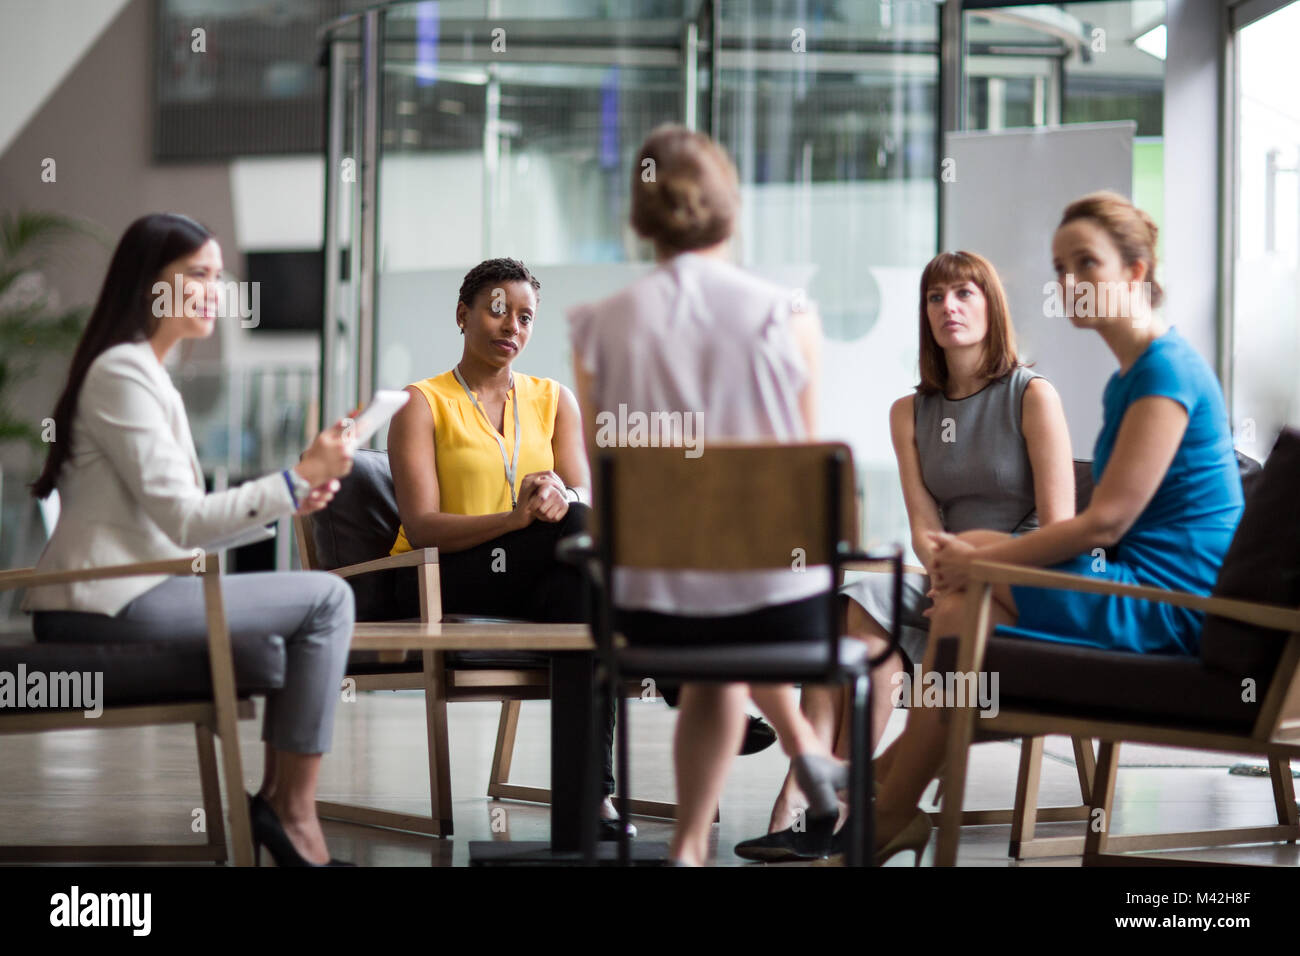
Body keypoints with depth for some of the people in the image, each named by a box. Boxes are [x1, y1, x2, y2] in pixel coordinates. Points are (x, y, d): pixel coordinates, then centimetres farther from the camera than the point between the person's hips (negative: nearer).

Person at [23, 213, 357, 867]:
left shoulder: (145, 371, 21)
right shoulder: (122, 373, -11)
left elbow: (175, 520, 16)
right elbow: (183, 519, -18)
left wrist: (291, 496, 6)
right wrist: (298, 479, -15)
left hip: (124, 593, 11)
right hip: (106, 606, -11)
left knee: (316, 602, 16)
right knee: (326, 599, -11)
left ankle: (278, 802, 9)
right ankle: (291, 812, -8)